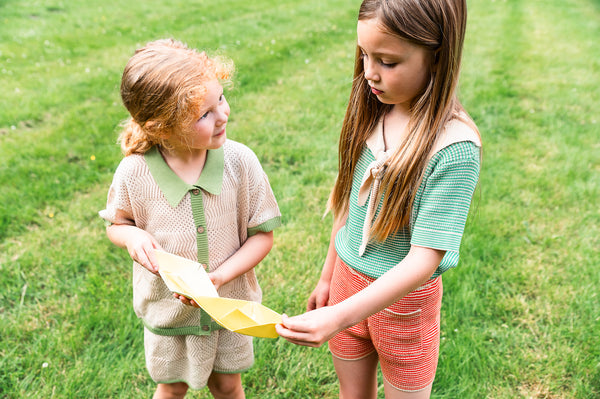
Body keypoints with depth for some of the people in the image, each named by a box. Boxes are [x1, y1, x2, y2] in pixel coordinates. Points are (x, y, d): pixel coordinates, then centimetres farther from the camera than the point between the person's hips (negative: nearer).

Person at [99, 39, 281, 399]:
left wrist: (219, 277, -25)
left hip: (230, 304, 0)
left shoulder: (240, 161, -22)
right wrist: (132, 236, -24)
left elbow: (262, 235, -13)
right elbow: (115, 224, -1)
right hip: (168, 310, 0)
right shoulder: (134, 173, -22)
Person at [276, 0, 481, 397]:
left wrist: (339, 318, -33)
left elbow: (423, 261, -26)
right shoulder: (371, 113, -7)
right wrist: (328, 277, 12)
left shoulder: (454, 148, -25)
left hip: (404, 296, -5)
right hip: (349, 277, 5)